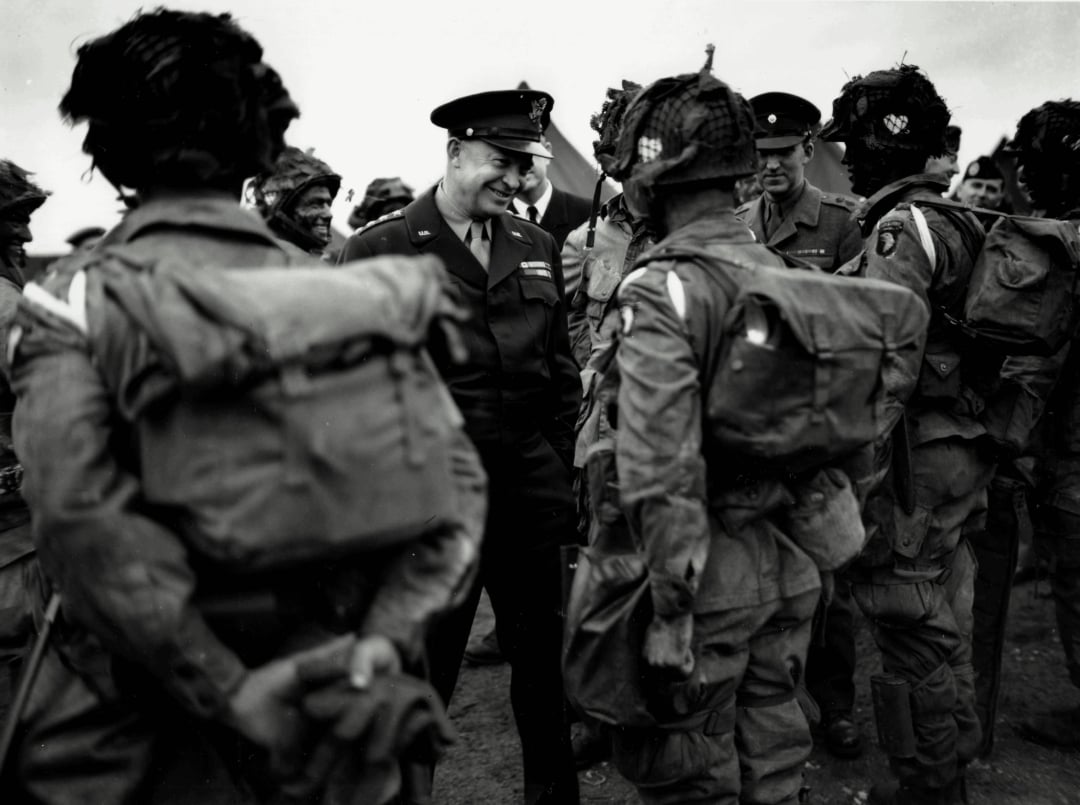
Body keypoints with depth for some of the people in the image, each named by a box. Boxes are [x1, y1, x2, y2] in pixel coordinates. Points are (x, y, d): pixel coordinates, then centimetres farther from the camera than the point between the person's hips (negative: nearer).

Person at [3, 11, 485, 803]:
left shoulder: (72, 300, -8)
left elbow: (79, 513, -23)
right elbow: (454, 477, -9)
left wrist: (227, 691, -19)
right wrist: (387, 637, -14)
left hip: (126, 733, -2)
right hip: (320, 709, 3)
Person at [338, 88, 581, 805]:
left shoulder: (537, 247, 10)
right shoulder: (378, 250, -6)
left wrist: (561, 468, 9)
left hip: (531, 495, 5)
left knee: (543, 658, 17)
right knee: (424, 669, 10)